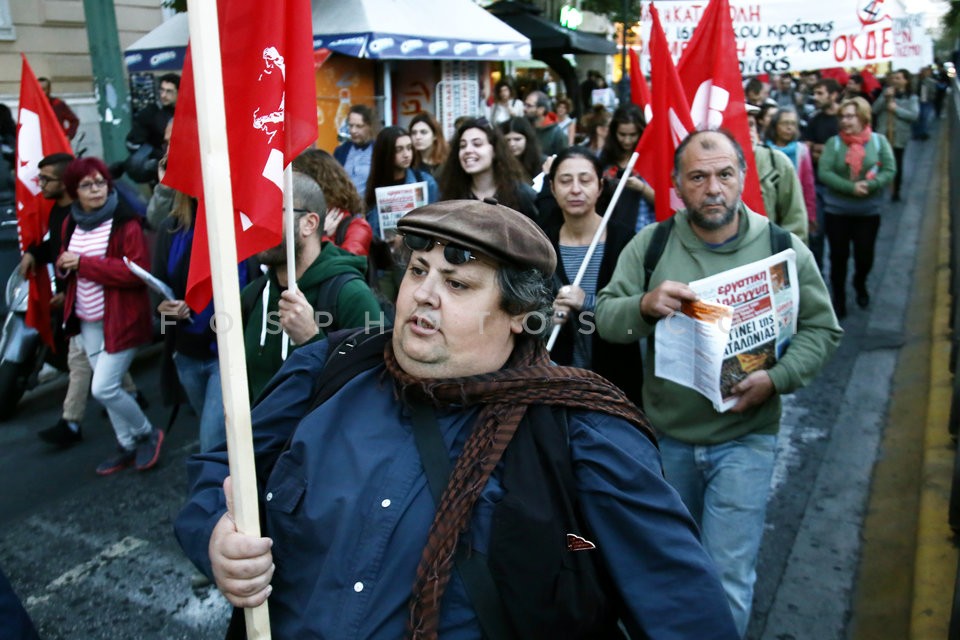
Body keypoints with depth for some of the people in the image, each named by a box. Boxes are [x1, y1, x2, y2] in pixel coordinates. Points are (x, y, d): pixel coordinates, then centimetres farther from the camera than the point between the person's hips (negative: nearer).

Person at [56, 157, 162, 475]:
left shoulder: (125, 222, -15)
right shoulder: (71, 223, 7)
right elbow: (67, 262, 20)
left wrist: (84, 263, -23)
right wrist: (64, 265, -5)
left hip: (120, 319, -7)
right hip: (87, 321, 7)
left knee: (104, 388, -9)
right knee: (105, 386, 14)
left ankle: (147, 434, 15)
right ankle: (128, 446, 31)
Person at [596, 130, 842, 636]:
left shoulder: (783, 248, -7)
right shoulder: (649, 244, -6)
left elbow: (822, 329, -1)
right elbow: (606, 318, -9)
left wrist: (777, 378, -18)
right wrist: (644, 305, -31)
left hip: (743, 439, -2)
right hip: (665, 436, 2)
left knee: (728, 579, 1)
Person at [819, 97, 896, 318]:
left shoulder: (878, 141, -3)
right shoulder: (833, 142, -6)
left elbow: (890, 171, -7)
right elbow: (823, 173, -14)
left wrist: (869, 185, -24)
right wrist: (851, 187, -23)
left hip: (868, 211, 1)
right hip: (836, 210, -1)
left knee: (865, 256, 9)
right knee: (839, 256, 6)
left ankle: (860, 285, 41)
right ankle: (839, 298, 24)